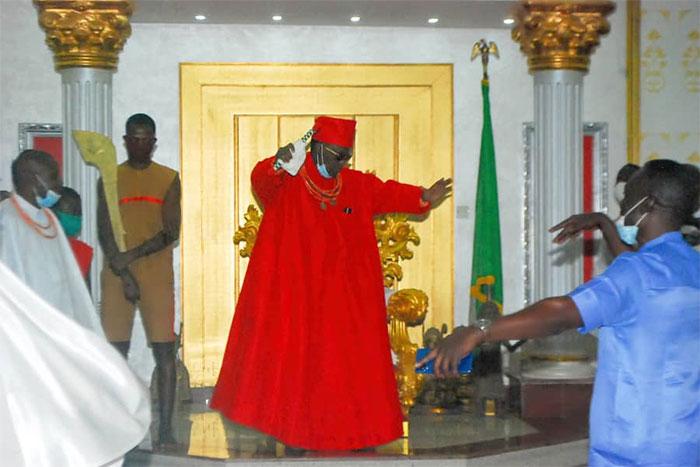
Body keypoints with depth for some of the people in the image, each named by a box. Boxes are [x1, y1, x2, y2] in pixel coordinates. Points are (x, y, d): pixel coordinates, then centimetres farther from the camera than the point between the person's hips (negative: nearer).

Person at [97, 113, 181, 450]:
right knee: (116, 350, 1)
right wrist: (124, 273, -8)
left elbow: (171, 233, -2)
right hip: (116, 275, 1)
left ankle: (165, 428, -2)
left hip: (157, 274, -1)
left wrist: (134, 254, -14)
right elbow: (104, 233, 2)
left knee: (164, 350, -5)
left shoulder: (168, 179, 6)